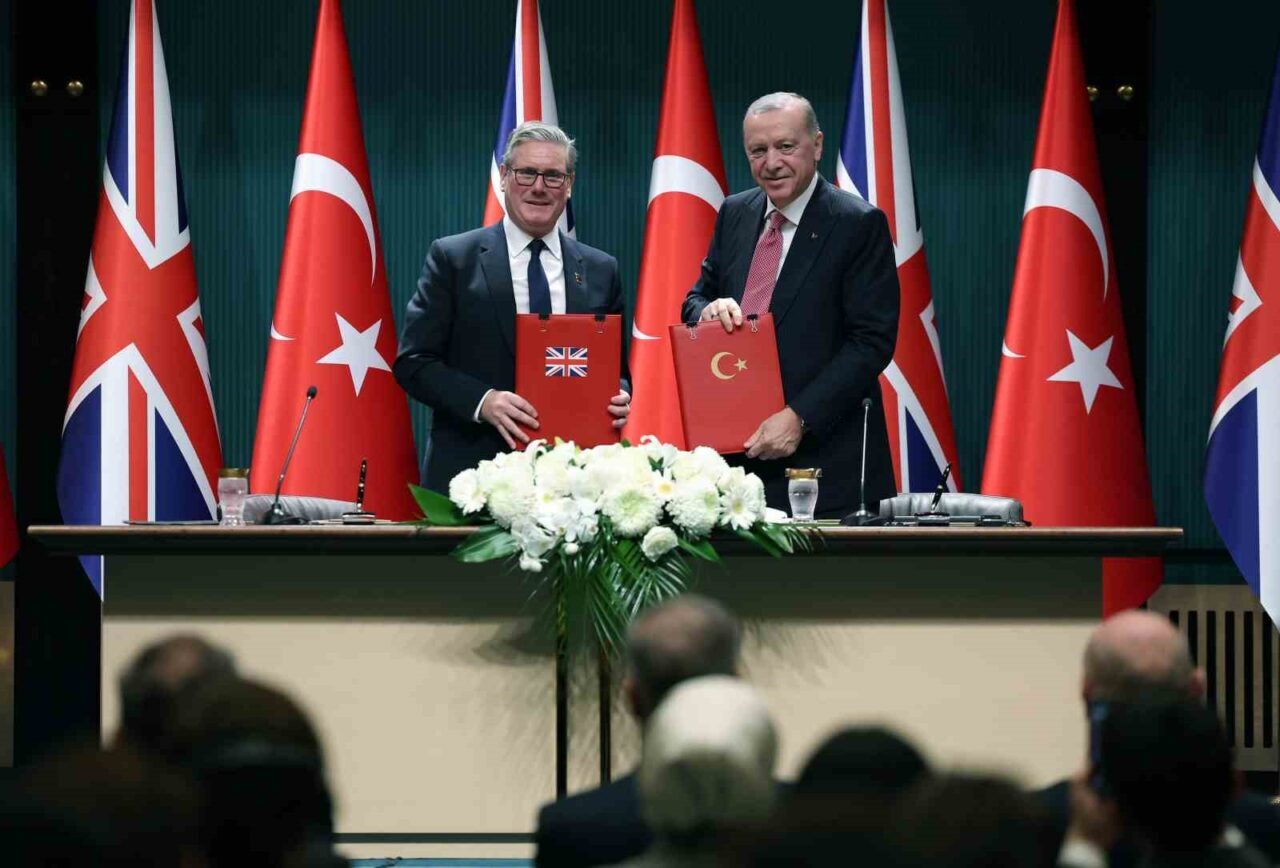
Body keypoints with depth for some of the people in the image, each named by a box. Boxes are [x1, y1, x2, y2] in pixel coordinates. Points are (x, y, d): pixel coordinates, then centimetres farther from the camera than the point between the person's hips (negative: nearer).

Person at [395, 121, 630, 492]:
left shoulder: (600, 271, 11)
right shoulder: (452, 258, 2)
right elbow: (413, 361, -2)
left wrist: (619, 399, -7)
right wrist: (483, 401, -18)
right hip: (472, 472, -2)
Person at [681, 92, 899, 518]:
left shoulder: (859, 224, -6)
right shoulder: (735, 214, 12)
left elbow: (873, 340, -10)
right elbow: (695, 299, 20)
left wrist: (799, 417, -17)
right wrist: (709, 309, -6)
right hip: (737, 448, 5)